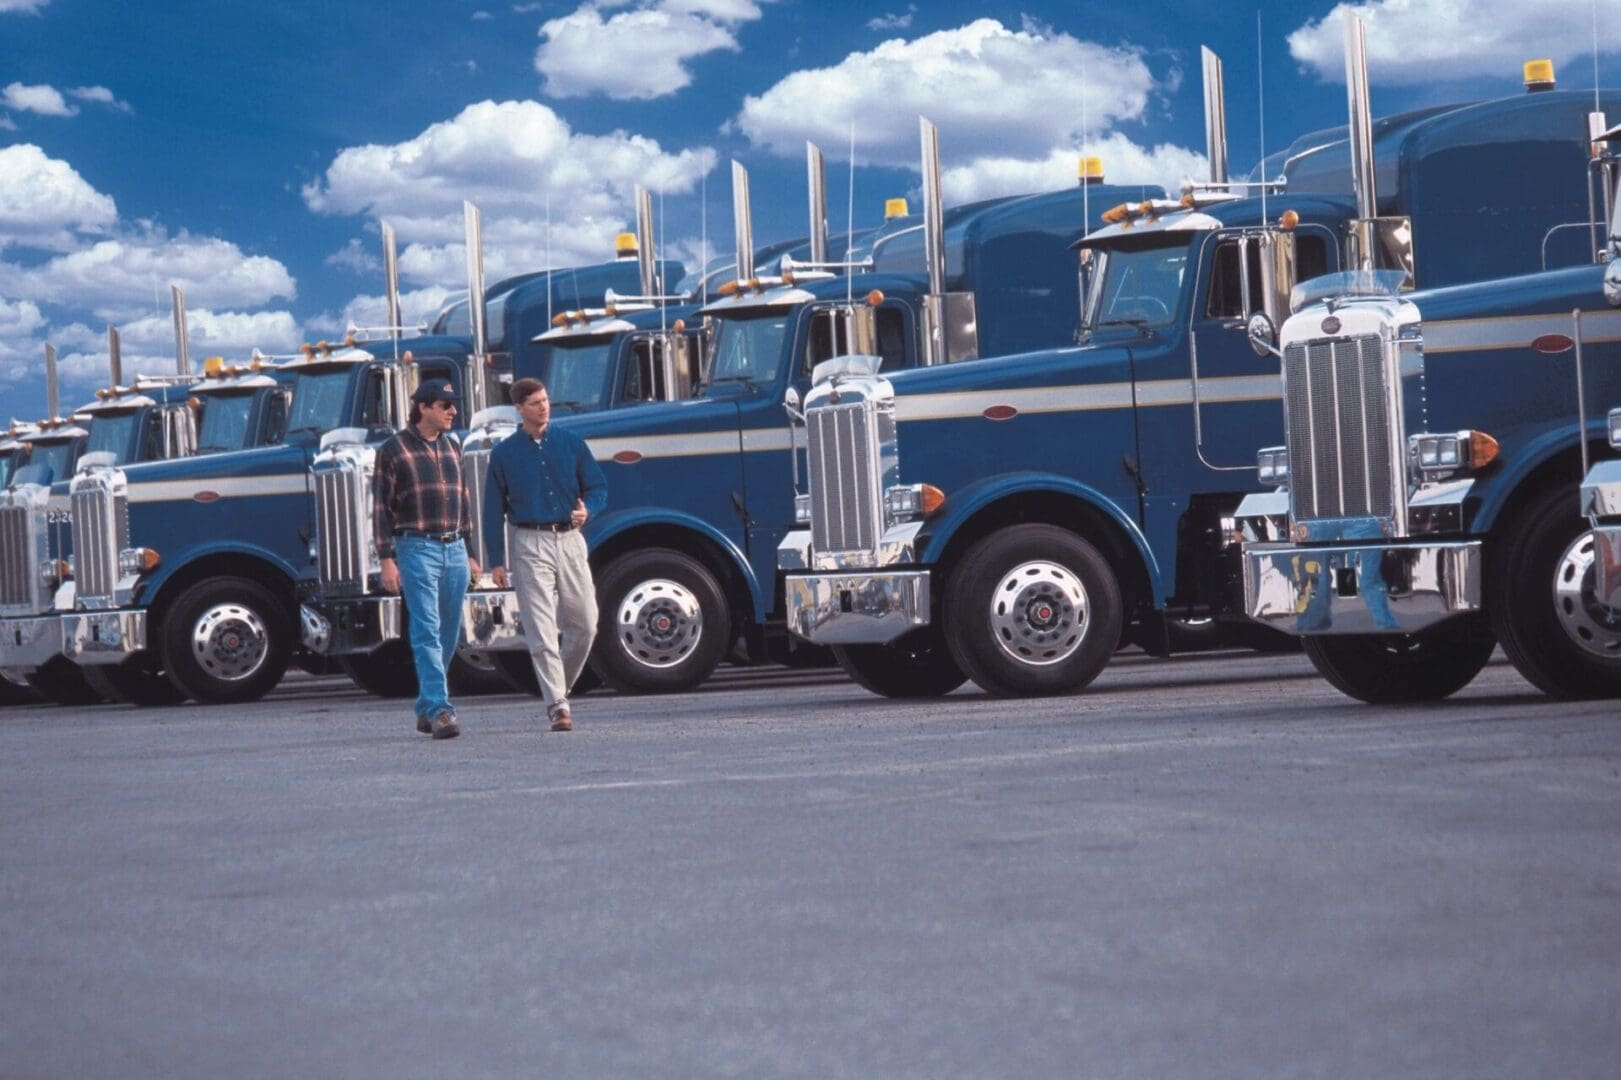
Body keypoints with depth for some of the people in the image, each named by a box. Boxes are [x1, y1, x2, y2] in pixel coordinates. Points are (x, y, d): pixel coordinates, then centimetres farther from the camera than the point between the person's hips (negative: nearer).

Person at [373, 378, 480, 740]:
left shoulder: (452, 447, 16)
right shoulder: (394, 450, -2)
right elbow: (382, 508, -4)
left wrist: (469, 553, 20)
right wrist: (387, 559, -11)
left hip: (454, 550, 6)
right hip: (417, 549, -6)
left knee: (448, 635, 7)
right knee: (427, 632, -13)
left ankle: (426, 709, 19)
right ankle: (440, 709, -19)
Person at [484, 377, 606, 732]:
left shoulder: (571, 443, 10)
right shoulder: (504, 453, 5)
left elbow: (598, 486, 12)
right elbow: (493, 509, 6)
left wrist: (587, 510, -11)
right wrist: (496, 561, 1)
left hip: (570, 539, 2)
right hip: (530, 545, -2)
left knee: (585, 623, 2)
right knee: (542, 629, -8)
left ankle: (558, 686, 24)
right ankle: (557, 706, -9)